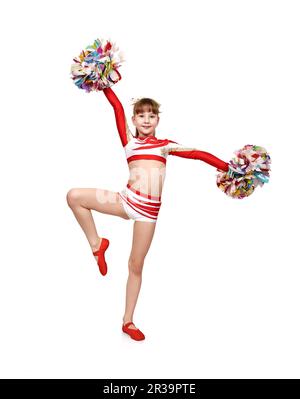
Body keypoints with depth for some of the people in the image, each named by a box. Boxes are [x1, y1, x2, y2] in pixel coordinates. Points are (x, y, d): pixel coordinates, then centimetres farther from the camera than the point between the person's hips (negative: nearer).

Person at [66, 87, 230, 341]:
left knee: (136, 265, 6)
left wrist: (228, 167, -3)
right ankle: (97, 244, 2)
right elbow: (118, 107, 6)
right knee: (74, 196, -16)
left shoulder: (166, 145, 14)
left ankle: (128, 321, 20)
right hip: (127, 200, 0)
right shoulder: (129, 141, 13)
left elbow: (199, 154, 5)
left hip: (149, 210, 0)